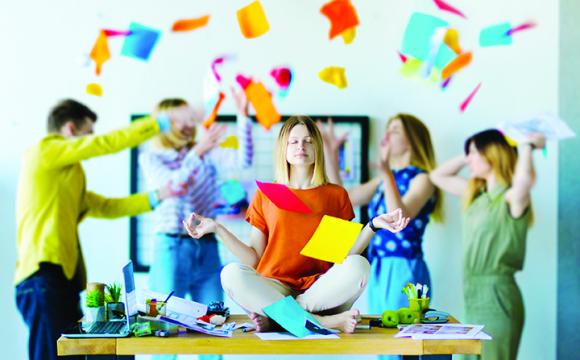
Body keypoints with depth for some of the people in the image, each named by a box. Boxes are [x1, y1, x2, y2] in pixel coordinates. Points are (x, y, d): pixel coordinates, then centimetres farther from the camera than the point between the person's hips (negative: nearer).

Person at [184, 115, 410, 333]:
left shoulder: (336, 195, 14)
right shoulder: (265, 195, 15)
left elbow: (345, 254, 7)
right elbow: (254, 259, 10)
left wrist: (373, 225, -6)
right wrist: (217, 228, 2)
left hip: (320, 289, 0)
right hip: (274, 290, 0)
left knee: (358, 266, -30)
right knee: (231, 273, -30)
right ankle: (324, 322, -33)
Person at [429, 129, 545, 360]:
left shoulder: (512, 198, -11)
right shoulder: (476, 194, 13)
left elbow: (525, 178, -35)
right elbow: (438, 176, 25)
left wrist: (527, 146, -17)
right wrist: (471, 155, 16)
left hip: (497, 296, -8)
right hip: (474, 297, 8)